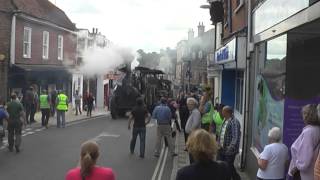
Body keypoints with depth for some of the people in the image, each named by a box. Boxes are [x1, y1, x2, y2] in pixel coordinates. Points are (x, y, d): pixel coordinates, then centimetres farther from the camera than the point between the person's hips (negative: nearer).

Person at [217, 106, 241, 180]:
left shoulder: (234, 122, -20)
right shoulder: (225, 120, 7)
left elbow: (235, 137, -25)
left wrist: (230, 149, -29)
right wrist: (218, 143, 12)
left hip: (229, 151, -8)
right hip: (221, 149, 8)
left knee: (229, 167, 5)